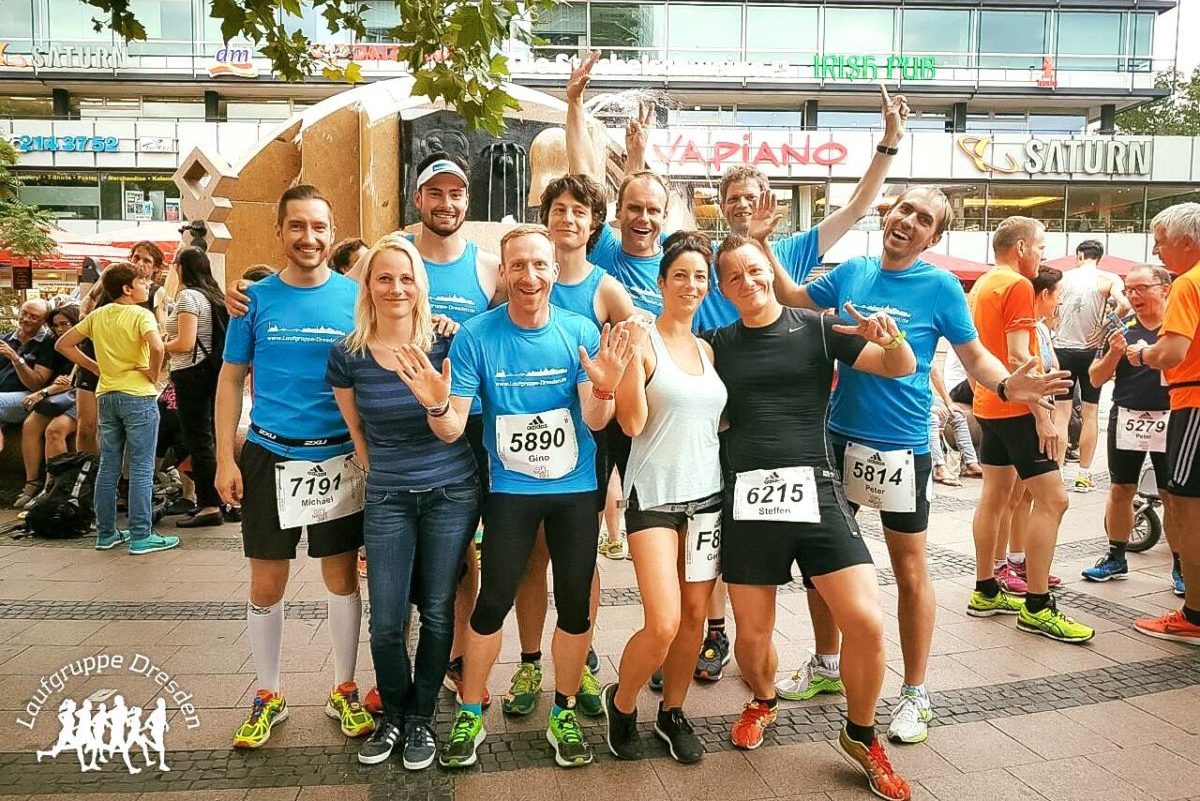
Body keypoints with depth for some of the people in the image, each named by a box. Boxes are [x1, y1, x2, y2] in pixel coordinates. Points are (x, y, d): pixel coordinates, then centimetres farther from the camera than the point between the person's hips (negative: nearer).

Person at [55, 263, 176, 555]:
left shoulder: (97, 316, 9)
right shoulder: (140, 314, -10)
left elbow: (63, 344, 14)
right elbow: (157, 347, -28)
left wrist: (97, 367, 12)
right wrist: (154, 374, -12)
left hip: (106, 396, 7)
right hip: (138, 397, -6)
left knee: (108, 467, 13)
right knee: (141, 469, -2)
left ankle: (105, 533, 19)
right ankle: (141, 537, 0)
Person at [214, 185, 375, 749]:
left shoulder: (356, 297, -1)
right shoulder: (257, 298, 0)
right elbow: (231, 379, 4)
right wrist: (225, 460, -3)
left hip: (339, 458, 0)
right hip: (269, 456, 1)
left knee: (341, 578, 9)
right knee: (266, 585, 8)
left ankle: (344, 691, 26)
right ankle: (268, 696, 28)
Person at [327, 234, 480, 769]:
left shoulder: (444, 343, -8)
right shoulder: (347, 355, -4)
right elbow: (357, 432, 8)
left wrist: (435, 398, -31)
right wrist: (381, 476, 11)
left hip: (451, 494, -1)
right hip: (387, 499, 1)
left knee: (436, 611, 7)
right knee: (386, 621, 2)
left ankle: (421, 718, 27)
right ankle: (392, 715, 29)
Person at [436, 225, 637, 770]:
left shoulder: (581, 332, -7)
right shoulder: (475, 336, -10)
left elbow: (595, 422, -11)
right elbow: (453, 429, -12)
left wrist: (604, 388, -31)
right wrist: (437, 404, -34)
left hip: (576, 487, 2)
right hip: (510, 489, -1)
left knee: (575, 604, 8)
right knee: (492, 602, 1)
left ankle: (564, 714, 28)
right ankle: (470, 715, 22)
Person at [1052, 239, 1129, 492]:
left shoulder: (1063, 277, 2)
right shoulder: (1109, 279, -2)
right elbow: (1123, 305, -19)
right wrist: (1104, 326, -3)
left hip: (1063, 349, 1)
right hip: (1091, 350, -1)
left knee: (1061, 412, 6)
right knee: (1090, 413, 8)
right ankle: (1083, 474, 10)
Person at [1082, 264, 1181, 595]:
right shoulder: (1121, 329, 6)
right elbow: (1096, 379, 7)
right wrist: (1114, 353, -10)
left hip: (1169, 420, -3)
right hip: (1126, 419, 3)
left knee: (1173, 496, 2)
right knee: (1120, 490, 10)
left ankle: (1180, 567, 15)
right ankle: (1116, 558, 22)